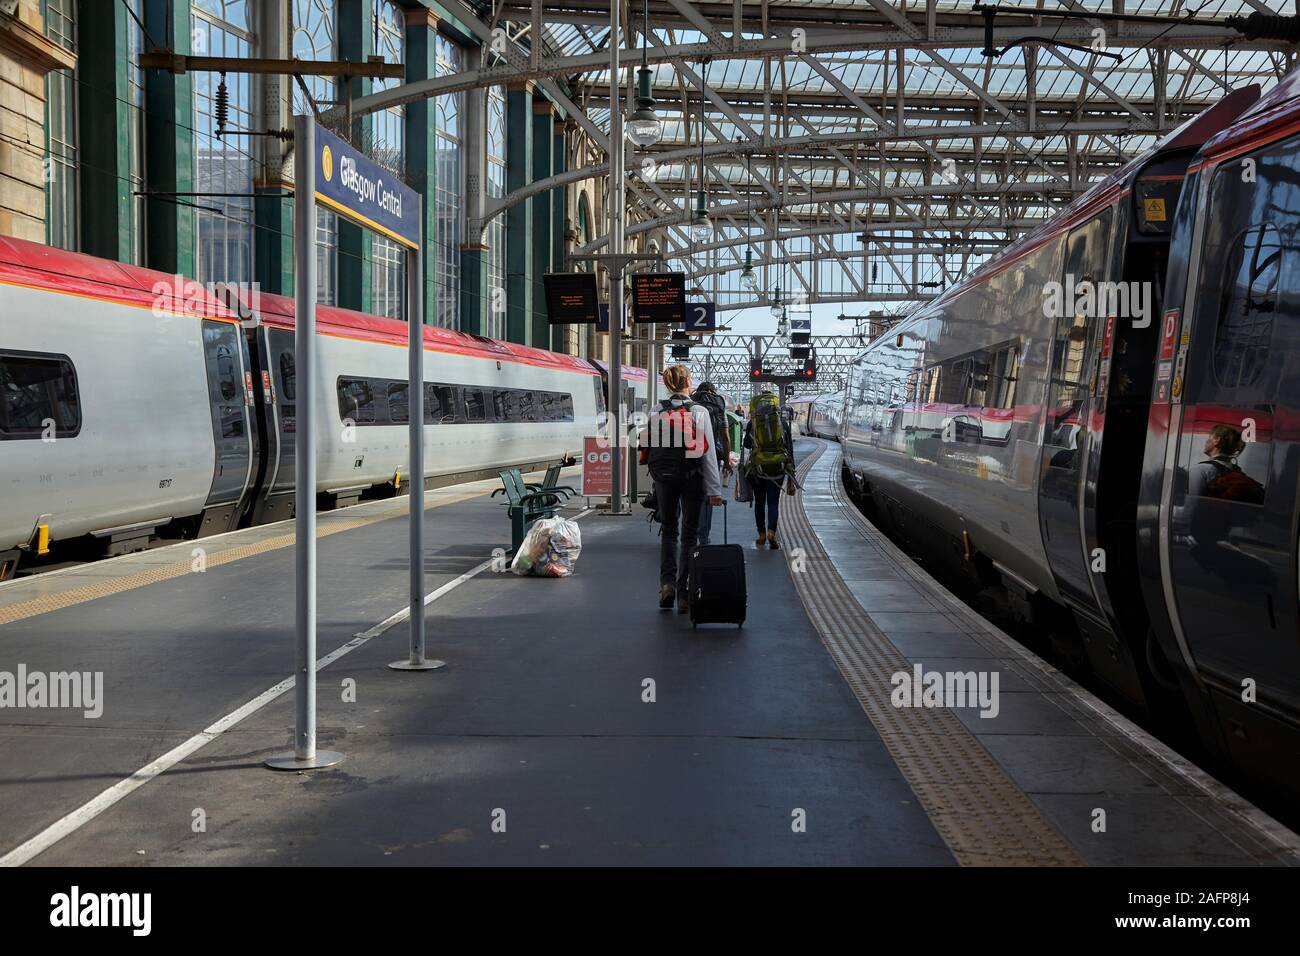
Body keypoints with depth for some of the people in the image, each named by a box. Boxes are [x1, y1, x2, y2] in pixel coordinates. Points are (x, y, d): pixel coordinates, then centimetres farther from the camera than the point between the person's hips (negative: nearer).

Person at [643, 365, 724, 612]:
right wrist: (714, 489, -5)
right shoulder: (699, 412, -7)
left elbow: (647, 449, 0)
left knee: (669, 531, 18)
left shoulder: (656, 413, -1)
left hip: (664, 478, 2)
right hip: (693, 479, -2)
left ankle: (667, 582, 0)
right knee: (689, 534, 6)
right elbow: (708, 453, -8)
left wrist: (656, 475, 12)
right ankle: (684, 594, 3)